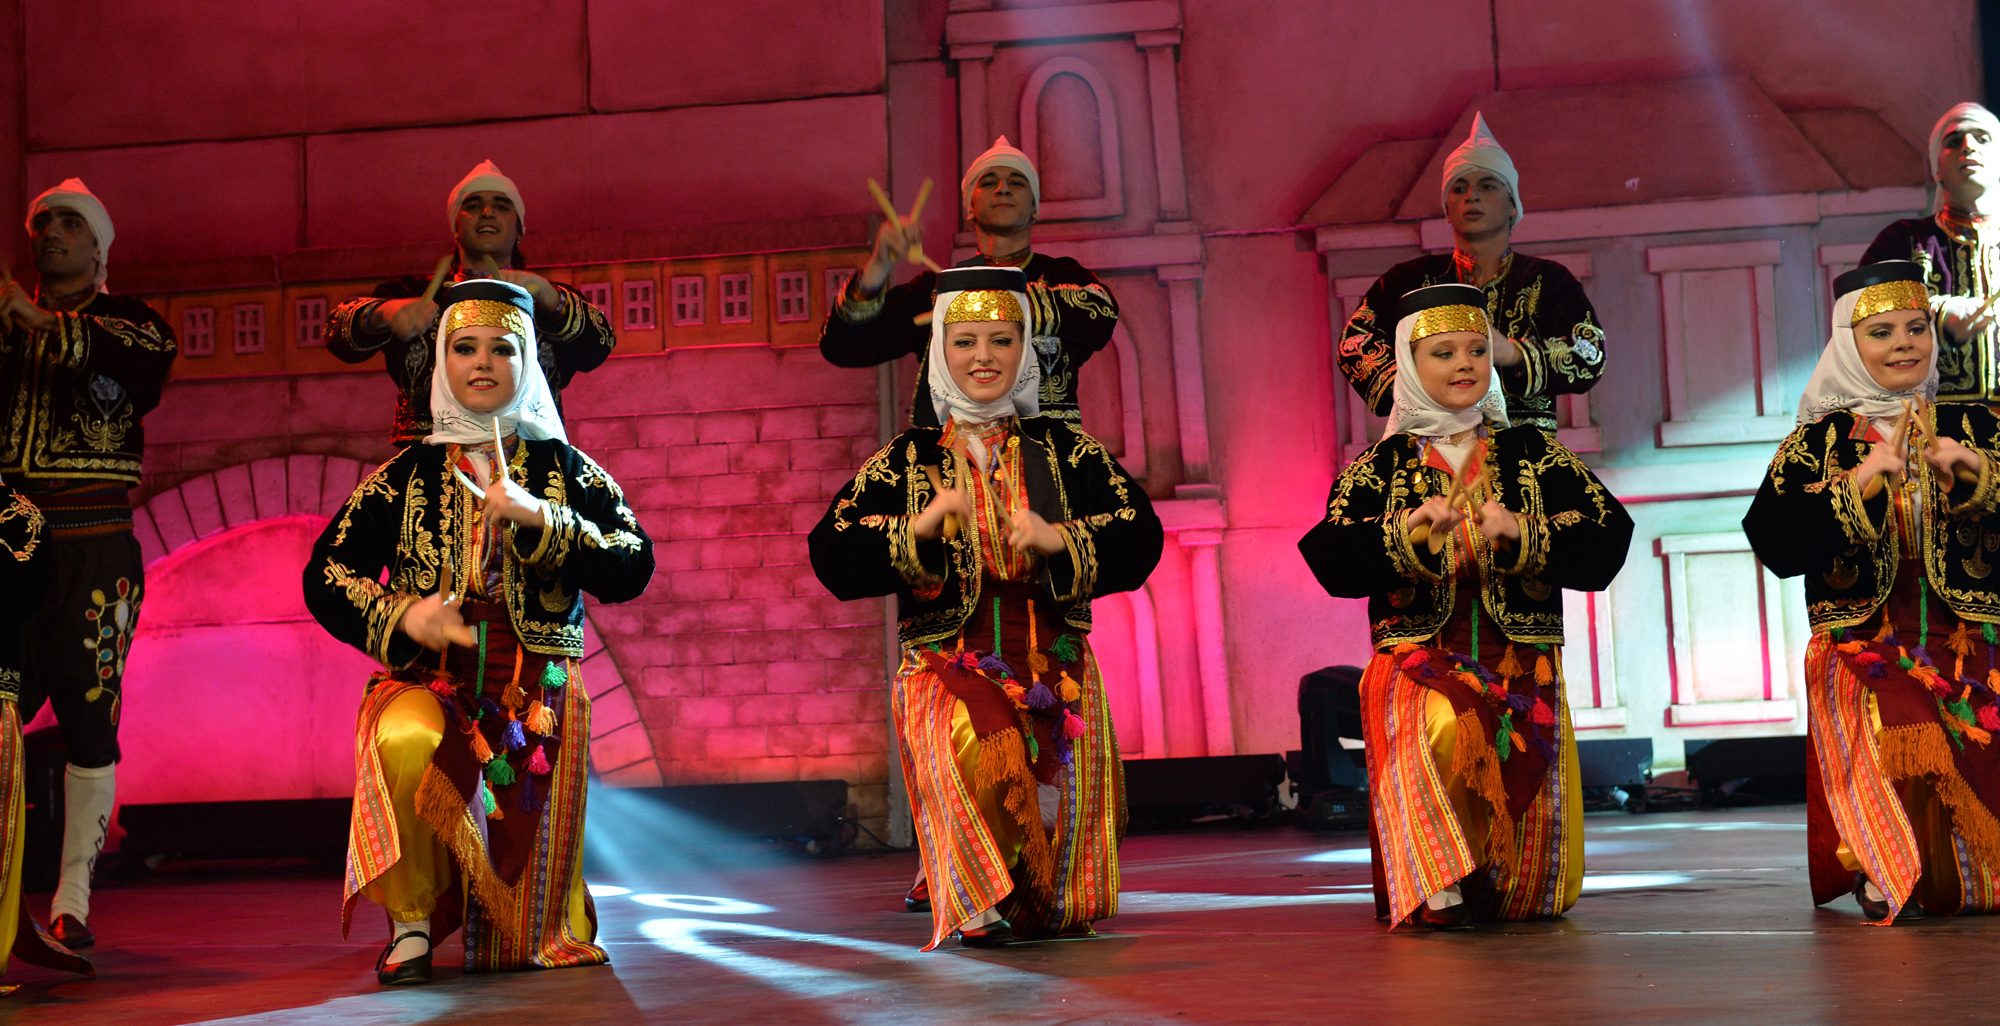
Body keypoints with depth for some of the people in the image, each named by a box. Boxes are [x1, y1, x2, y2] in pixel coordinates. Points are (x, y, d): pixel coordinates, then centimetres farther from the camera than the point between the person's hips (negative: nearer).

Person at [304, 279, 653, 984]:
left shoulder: (563, 469, 7)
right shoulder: (410, 474, 9)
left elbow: (633, 569, -6)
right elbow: (326, 574, 7)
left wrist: (535, 516, -18)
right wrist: (401, 617, -11)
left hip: (537, 688, 1)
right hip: (430, 680, 0)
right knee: (405, 742, -37)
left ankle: (550, 936, 35)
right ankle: (412, 925, -16)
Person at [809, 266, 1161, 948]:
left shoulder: (1064, 450, 14)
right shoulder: (907, 460, 11)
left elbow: (1140, 539, 4)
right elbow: (832, 559, 0)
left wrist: (1057, 538, -12)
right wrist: (920, 527, -13)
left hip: (1053, 661, 2)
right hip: (945, 662, -1)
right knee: (979, 747, -33)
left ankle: (1053, 903, 4)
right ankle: (982, 903, -13)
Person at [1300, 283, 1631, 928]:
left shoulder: (1532, 454, 12)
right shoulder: (1385, 463, 10)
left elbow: (1607, 543, 0)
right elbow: (1330, 560, -3)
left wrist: (1523, 533, -15)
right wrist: (1404, 532, -18)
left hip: (1522, 658, 1)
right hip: (1418, 657, -1)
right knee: (1437, 732, -35)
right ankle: (1441, 885, -23)